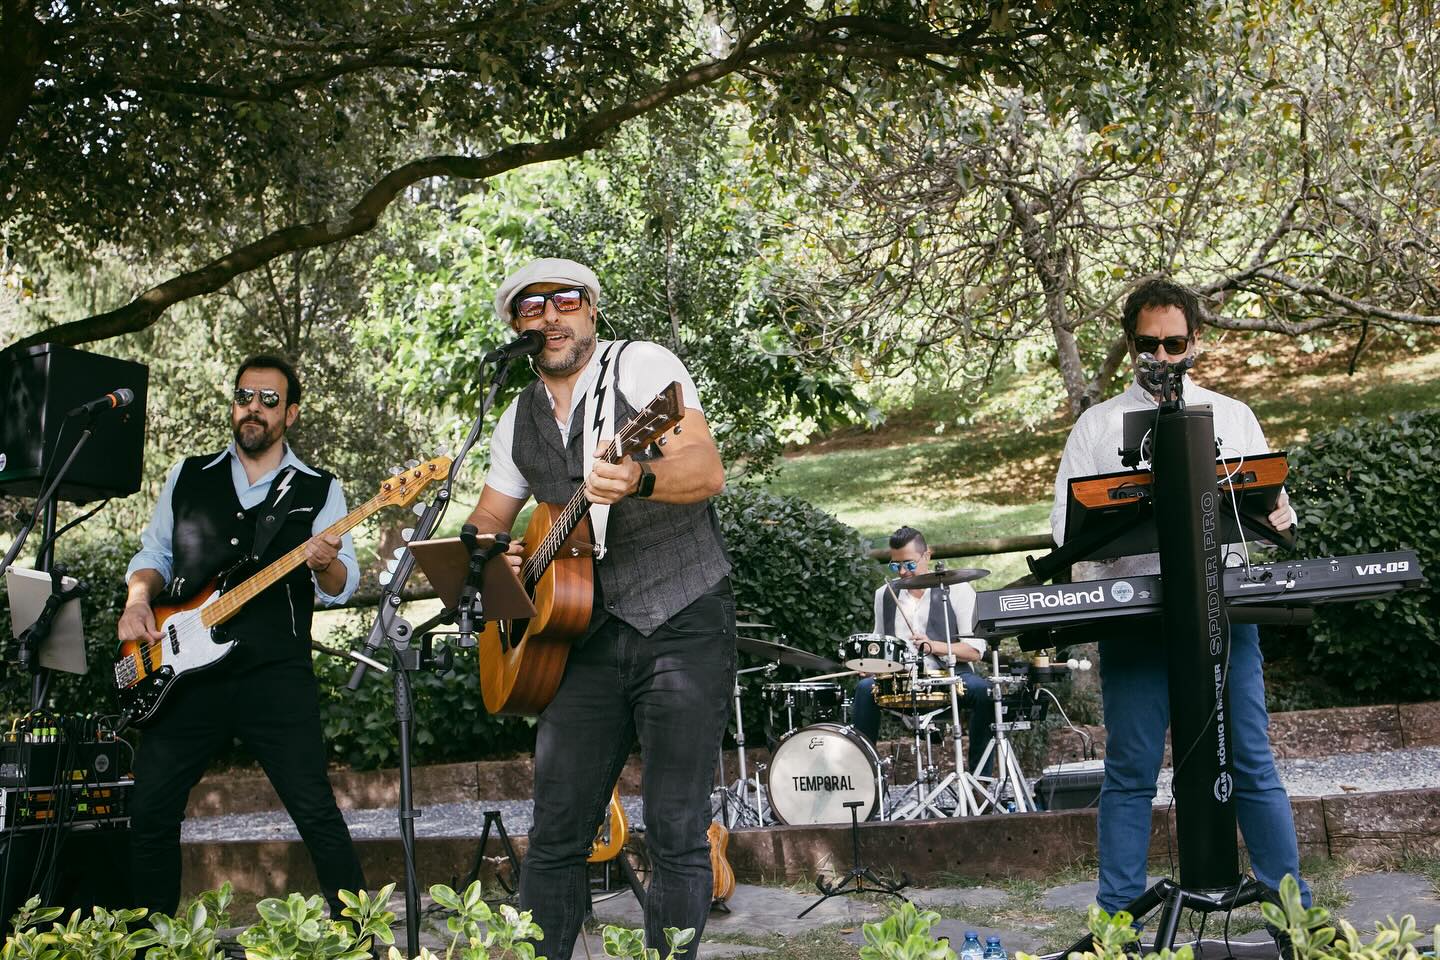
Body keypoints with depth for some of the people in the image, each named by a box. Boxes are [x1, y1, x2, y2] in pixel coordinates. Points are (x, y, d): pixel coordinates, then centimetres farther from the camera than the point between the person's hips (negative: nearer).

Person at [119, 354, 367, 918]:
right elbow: (152, 554, 20)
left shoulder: (319, 491, 7)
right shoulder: (187, 477, 15)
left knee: (315, 811, -8)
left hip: (276, 674, -3)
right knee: (150, 812, 5)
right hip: (187, 673, 3)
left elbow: (343, 587, 1)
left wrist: (326, 565, -22)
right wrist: (138, 600, 0)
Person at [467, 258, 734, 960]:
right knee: (554, 834, 5)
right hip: (588, 636, 5)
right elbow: (487, 521, 23)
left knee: (676, 835, -6)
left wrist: (637, 480, -38)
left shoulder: (642, 364, -4)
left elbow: (709, 472, -17)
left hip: (682, 625, -5)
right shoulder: (518, 420, 14)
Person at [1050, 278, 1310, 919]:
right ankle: (1118, 917, 9)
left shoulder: (1232, 416, 14)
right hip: (1133, 616, -1)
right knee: (1130, 774, 2)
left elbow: (1272, 502, 13)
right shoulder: (1098, 425, 9)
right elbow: (1065, 524, 4)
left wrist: (1277, 515, -11)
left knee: (1252, 765, 3)